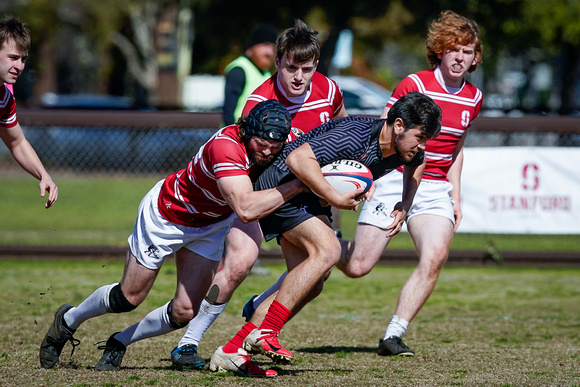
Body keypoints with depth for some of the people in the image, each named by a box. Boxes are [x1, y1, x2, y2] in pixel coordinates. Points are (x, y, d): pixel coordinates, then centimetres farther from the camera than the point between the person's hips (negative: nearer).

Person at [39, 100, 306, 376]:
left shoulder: (274, 146, -19)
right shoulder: (226, 147, -41)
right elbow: (246, 209, -51)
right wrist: (296, 186, -49)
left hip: (210, 227, 6)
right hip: (166, 215, -6)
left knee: (184, 312, -3)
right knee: (128, 298, 7)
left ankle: (120, 342, 23)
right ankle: (68, 320, 37)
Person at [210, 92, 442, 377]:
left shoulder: (406, 151, -3)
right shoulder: (356, 136, -30)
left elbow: (416, 166, 24)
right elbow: (298, 158, -38)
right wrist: (335, 198, -38)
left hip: (310, 200, 9)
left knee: (310, 285, 1)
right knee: (327, 250, -28)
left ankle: (232, 351, 3)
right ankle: (265, 333, -27)